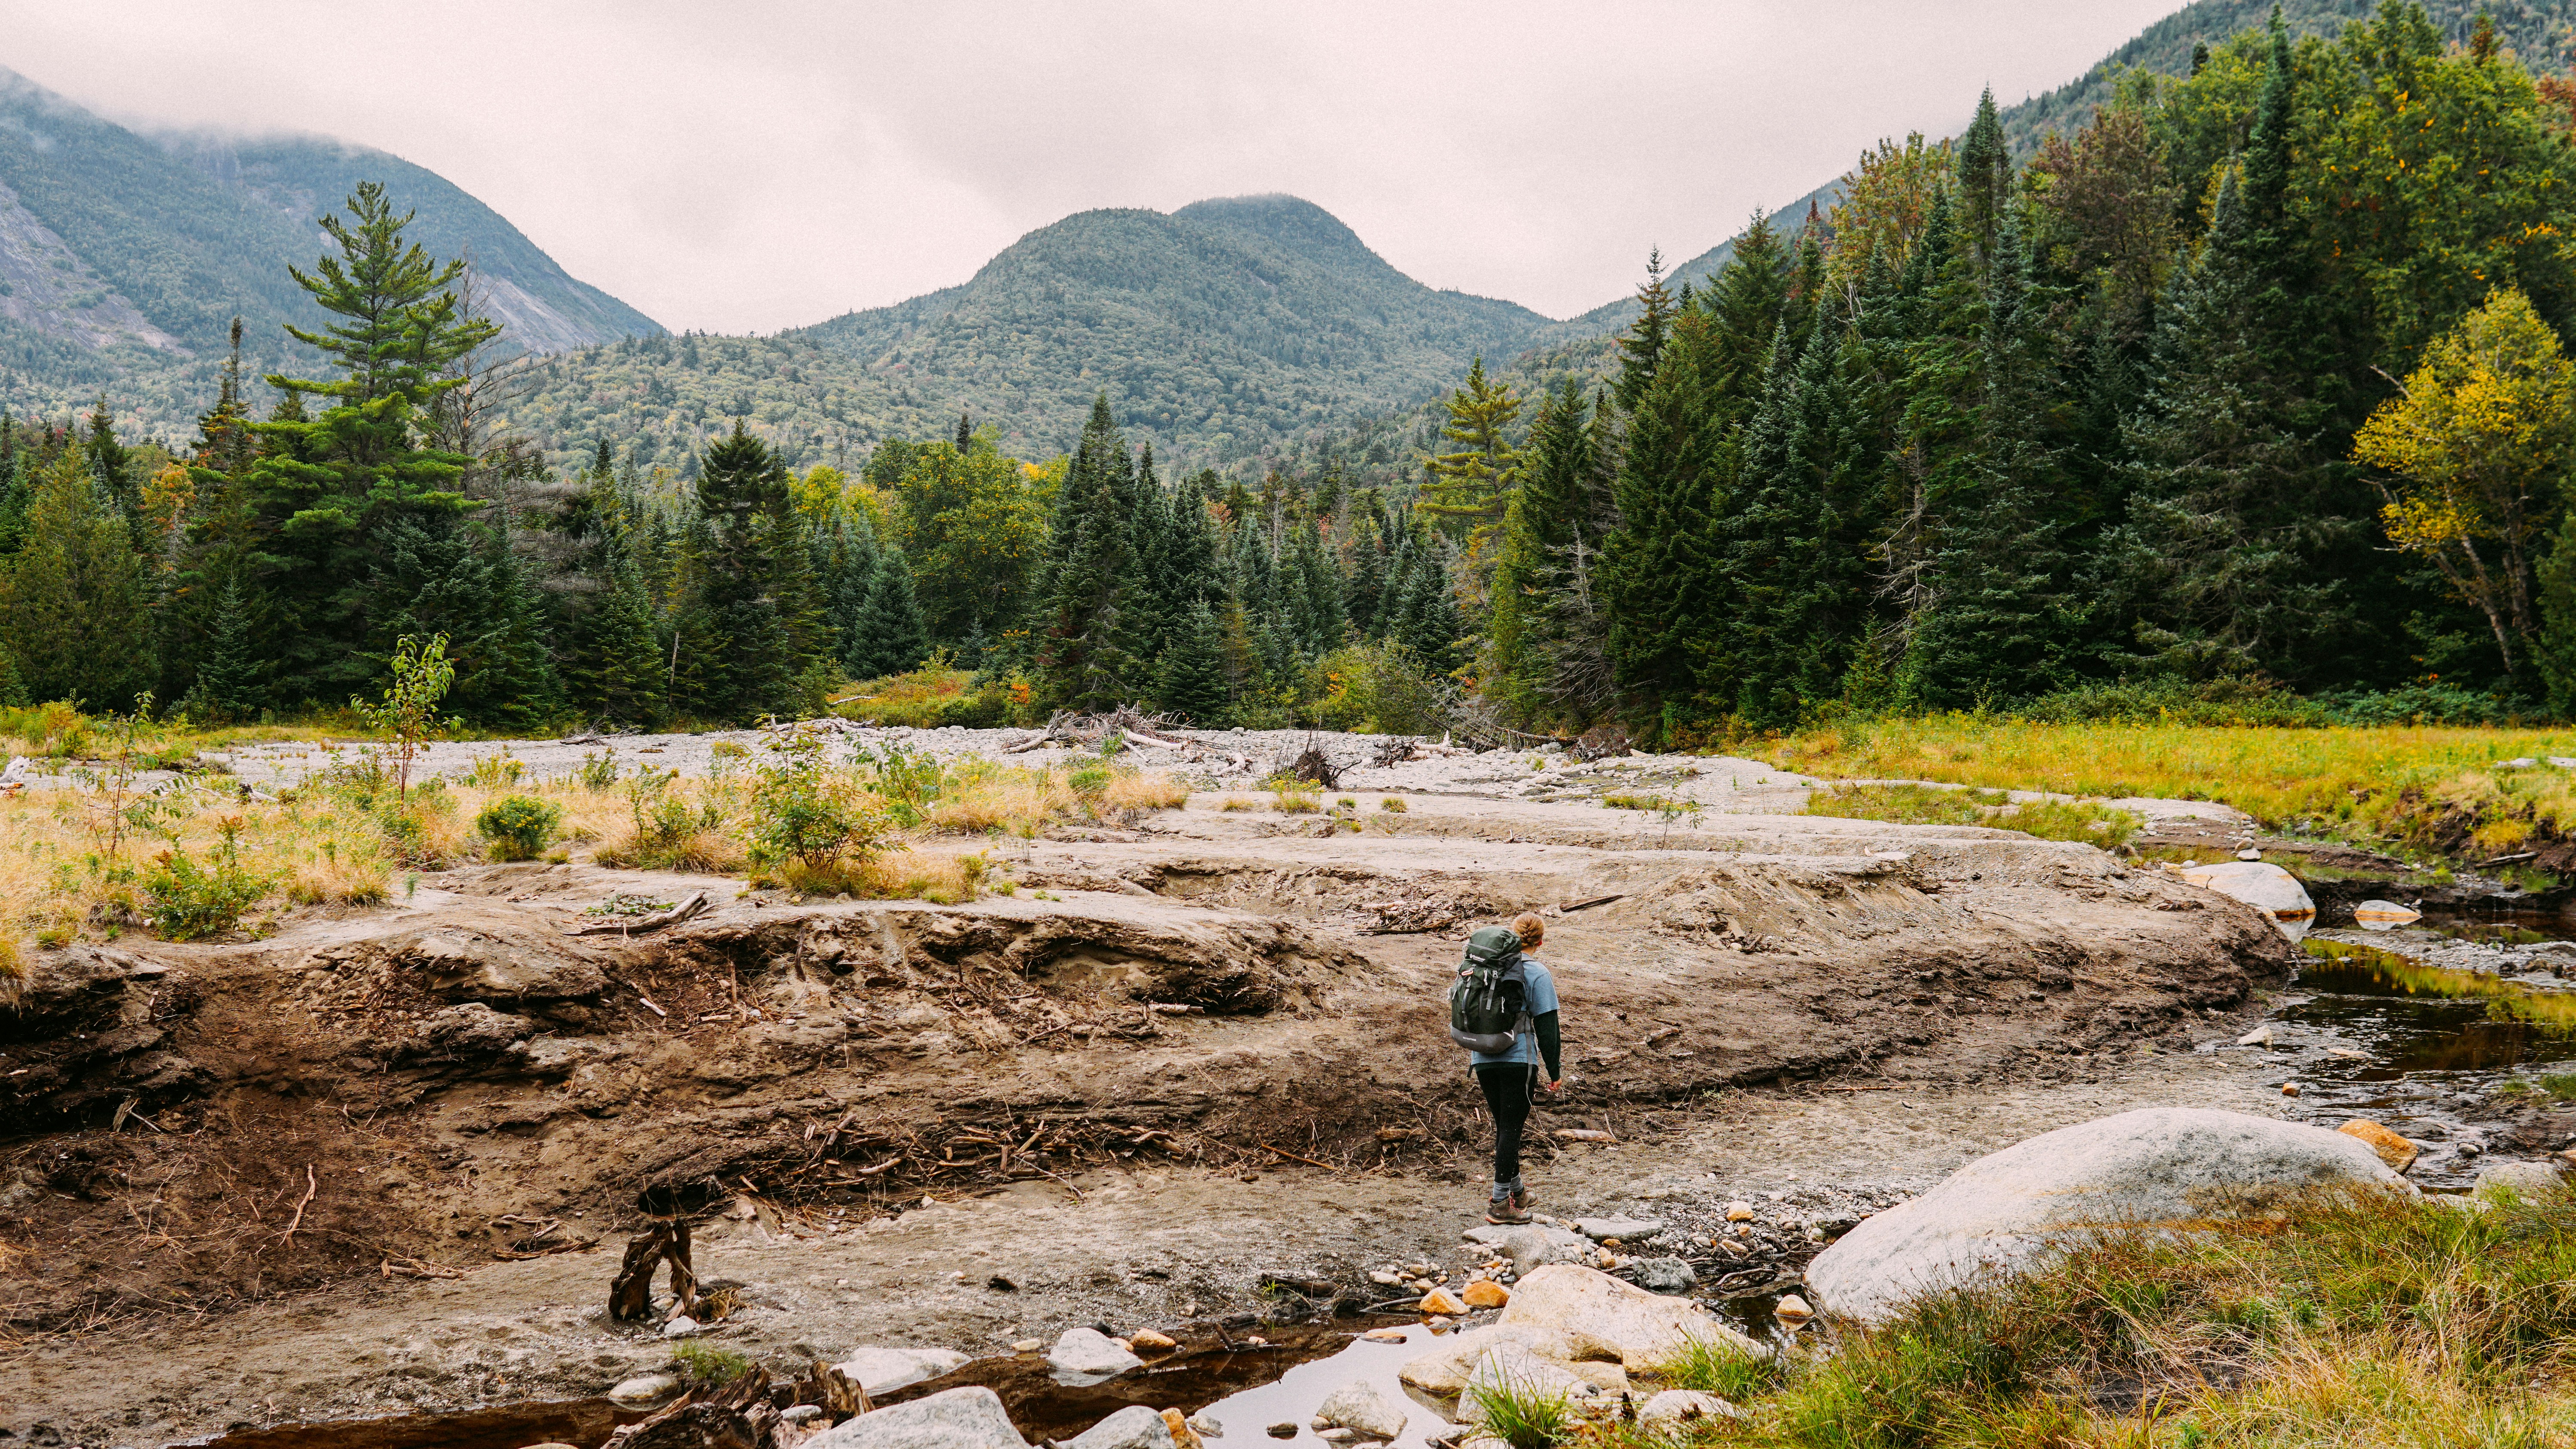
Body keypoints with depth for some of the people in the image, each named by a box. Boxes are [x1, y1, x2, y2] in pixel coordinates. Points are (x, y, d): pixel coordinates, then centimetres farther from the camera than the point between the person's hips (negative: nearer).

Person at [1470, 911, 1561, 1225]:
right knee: (1511, 1128, 0)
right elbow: (1547, 1027, -8)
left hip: (1484, 1059, 5)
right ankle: (1500, 1204, 0)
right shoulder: (1537, 975, -8)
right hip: (1518, 1059, -5)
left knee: (1503, 1125, 17)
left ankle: (1515, 1190, 30)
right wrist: (1554, 1072, -1)